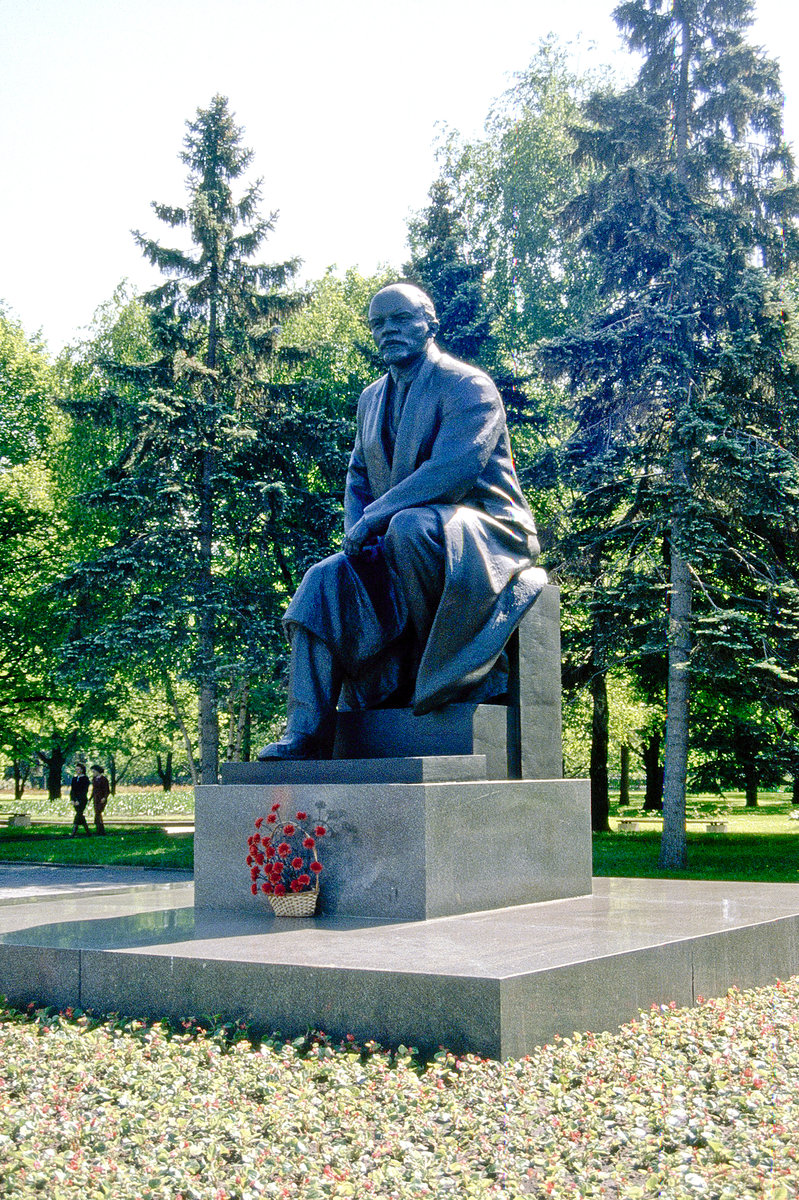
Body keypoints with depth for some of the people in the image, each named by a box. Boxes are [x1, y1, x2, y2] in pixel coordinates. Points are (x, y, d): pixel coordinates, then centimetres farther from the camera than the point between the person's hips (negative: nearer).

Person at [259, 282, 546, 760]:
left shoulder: (468, 385, -9)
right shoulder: (373, 397, 16)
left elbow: (452, 470, -22)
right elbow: (358, 478, 19)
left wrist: (374, 519, -21)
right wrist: (358, 533, -3)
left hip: (485, 534, -7)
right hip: (395, 543, 7)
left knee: (409, 526, -37)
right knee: (327, 580, -16)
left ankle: (436, 663, -18)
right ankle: (306, 734, -20)